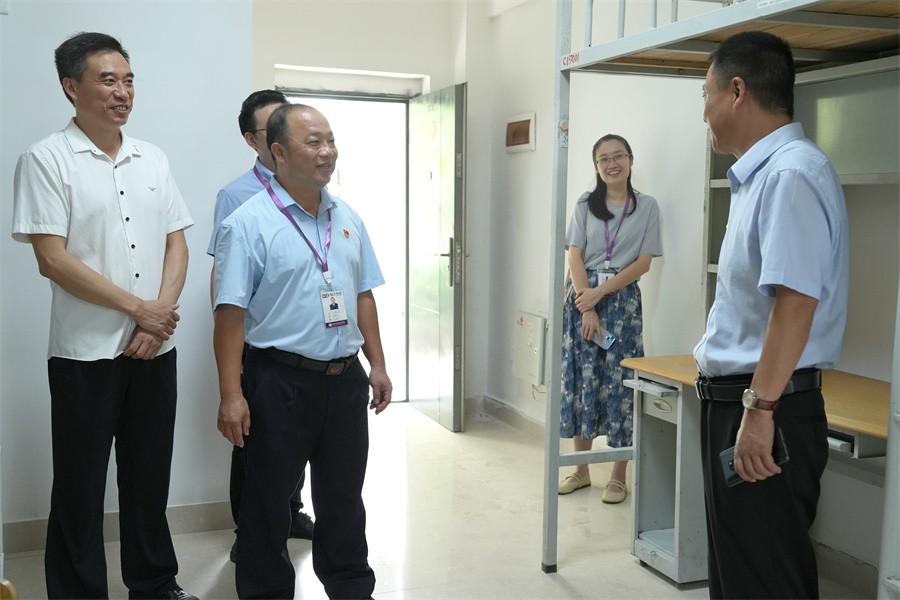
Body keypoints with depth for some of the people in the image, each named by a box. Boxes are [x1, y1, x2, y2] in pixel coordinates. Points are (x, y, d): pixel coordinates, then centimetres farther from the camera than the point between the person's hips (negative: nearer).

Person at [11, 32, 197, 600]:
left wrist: (162, 311, -7)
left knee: (150, 475, 15)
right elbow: (52, 259, -12)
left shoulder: (152, 158, 10)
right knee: (81, 486, 6)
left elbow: (177, 242, 8)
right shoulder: (47, 160, -6)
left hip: (156, 347, 5)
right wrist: (138, 307, -12)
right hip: (85, 353, -4)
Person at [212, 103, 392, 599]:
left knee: (344, 496, 18)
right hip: (280, 382, -5)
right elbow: (230, 313, -14)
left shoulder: (347, 218, 9)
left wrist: (377, 365, 11)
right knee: (268, 500, 9)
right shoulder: (248, 223, -10)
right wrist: (231, 396, -17)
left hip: (346, 378, 6)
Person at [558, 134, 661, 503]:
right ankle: (581, 469, 16)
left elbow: (644, 262, -3)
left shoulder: (647, 206, 4)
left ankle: (618, 476, 8)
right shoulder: (585, 204, 8)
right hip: (582, 297, 2)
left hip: (622, 299, -2)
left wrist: (600, 292, -12)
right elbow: (575, 256, 0)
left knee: (619, 382, -3)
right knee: (580, 378, 3)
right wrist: (586, 307, -11)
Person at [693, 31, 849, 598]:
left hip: (767, 408, -10)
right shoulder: (760, 174, 14)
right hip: (735, 399, 10)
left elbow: (796, 301, -26)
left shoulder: (793, 173, -18)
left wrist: (760, 409, -25)